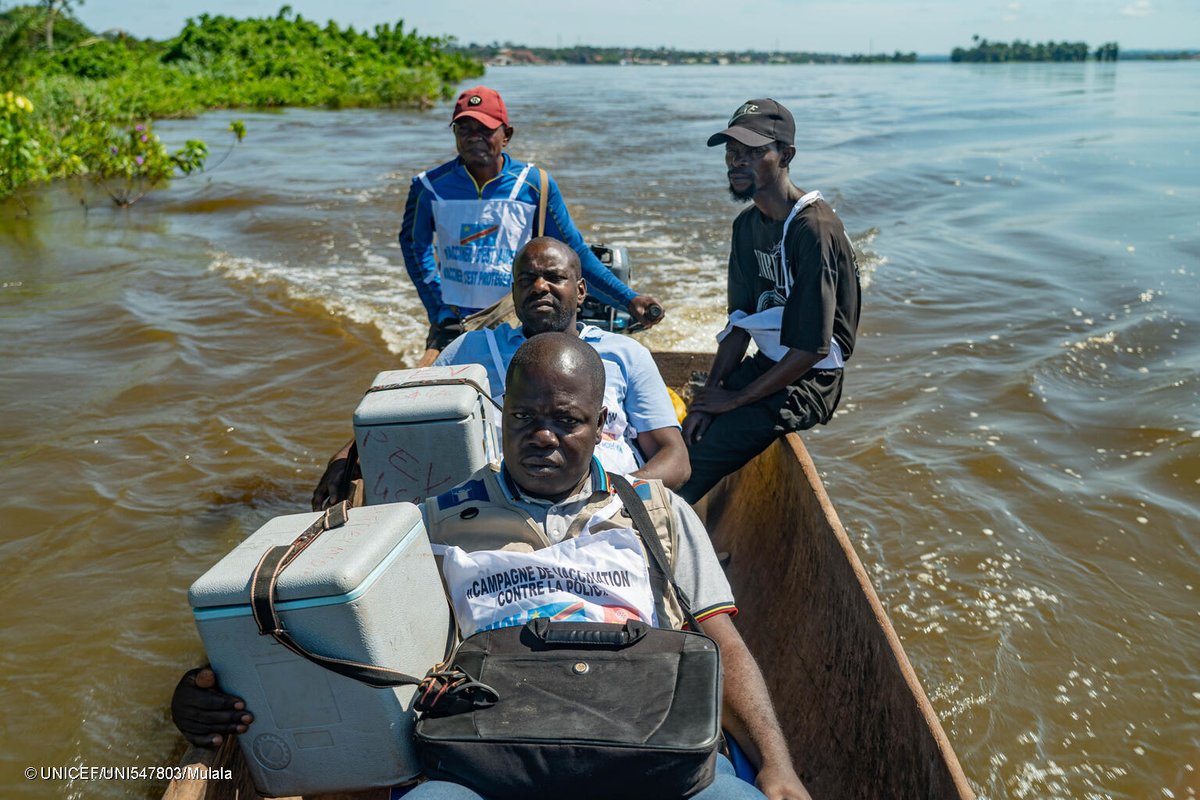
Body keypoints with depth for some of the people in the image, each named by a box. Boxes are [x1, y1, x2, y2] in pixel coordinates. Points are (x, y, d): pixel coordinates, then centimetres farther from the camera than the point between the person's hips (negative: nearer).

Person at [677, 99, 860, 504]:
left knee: (689, 470, -18)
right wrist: (710, 392, -4)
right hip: (765, 364, 8)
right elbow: (740, 322, 9)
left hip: (807, 383, -8)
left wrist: (735, 399, -15)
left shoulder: (814, 230, -22)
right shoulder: (747, 224, 7)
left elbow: (811, 348, -23)